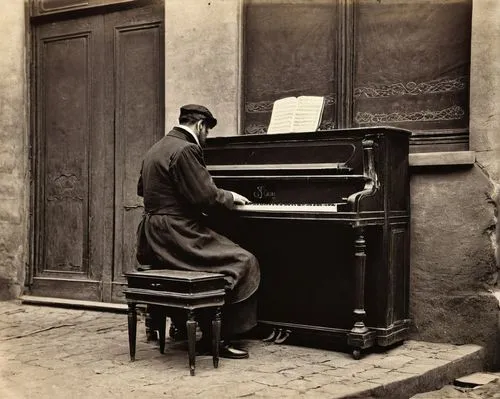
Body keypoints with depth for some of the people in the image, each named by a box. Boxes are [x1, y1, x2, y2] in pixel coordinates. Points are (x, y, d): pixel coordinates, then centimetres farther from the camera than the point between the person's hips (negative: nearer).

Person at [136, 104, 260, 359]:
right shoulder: (185, 149, -14)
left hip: (154, 241, 11)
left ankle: (183, 325, 26)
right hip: (176, 235, -11)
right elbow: (206, 197, -19)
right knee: (244, 263, -7)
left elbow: (142, 190, 31)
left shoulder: (156, 149, 17)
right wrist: (230, 197, 1)